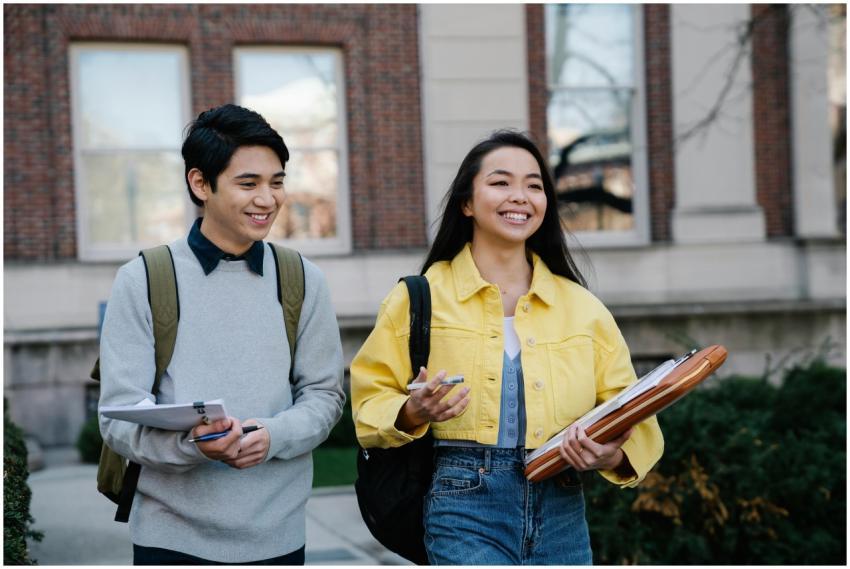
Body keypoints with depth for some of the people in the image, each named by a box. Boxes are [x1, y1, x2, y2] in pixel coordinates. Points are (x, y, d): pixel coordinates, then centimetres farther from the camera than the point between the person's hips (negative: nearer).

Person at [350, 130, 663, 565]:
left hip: (562, 515, 4)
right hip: (466, 513, -4)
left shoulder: (582, 306, 9)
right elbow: (371, 401, 4)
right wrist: (412, 413, -17)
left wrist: (613, 455, -14)